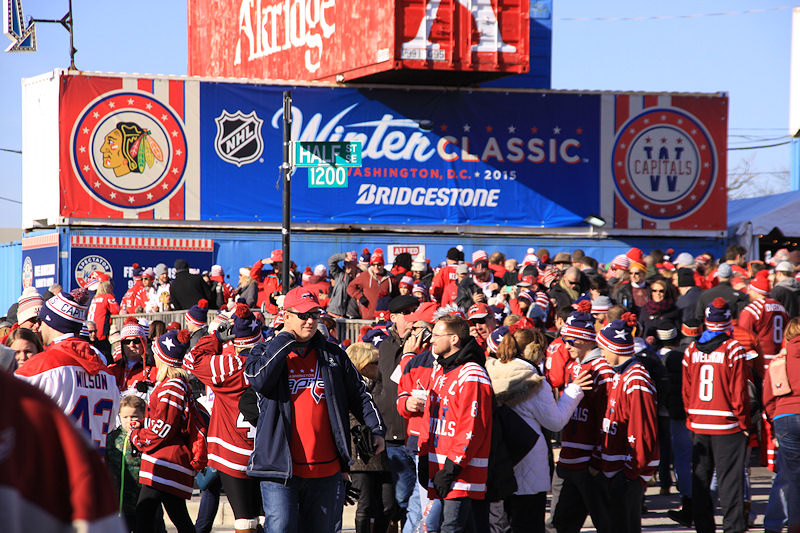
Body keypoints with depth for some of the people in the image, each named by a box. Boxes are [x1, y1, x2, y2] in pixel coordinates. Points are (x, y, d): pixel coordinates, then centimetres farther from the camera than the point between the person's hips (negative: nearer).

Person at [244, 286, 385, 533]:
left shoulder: (333, 355, 14)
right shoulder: (265, 352, 6)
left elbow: (358, 393, 19)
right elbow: (259, 379, -15)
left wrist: (376, 429, 8)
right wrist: (285, 338, -9)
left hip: (325, 470, 3)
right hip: (280, 466, -3)